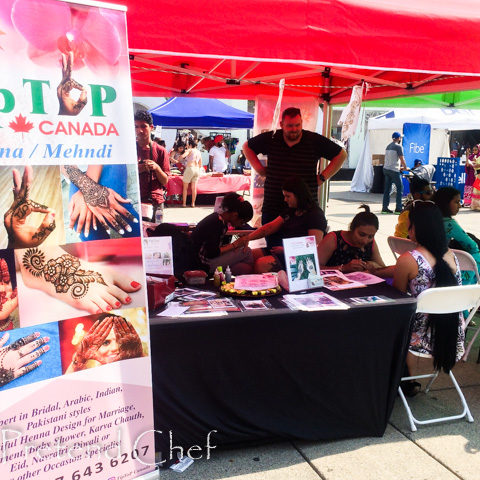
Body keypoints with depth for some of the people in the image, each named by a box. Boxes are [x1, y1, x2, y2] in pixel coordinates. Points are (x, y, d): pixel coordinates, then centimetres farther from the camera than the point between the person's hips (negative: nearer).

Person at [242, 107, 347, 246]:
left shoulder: (315, 140, 0)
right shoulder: (270, 139, 4)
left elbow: (341, 155, 10)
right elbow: (247, 147, 20)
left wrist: (323, 177, 3)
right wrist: (260, 169, 9)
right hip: (273, 207, 2)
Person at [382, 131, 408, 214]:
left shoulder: (388, 146, 16)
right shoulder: (398, 146, -8)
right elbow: (402, 159, -7)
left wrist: (400, 167, 27)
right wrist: (405, 167, 9)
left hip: (386, 169, 8)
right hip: (394, 170, -8)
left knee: (387, 189, 9)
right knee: (400, 188, 0)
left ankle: (384, 208, 9)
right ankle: (398, 208, -2)